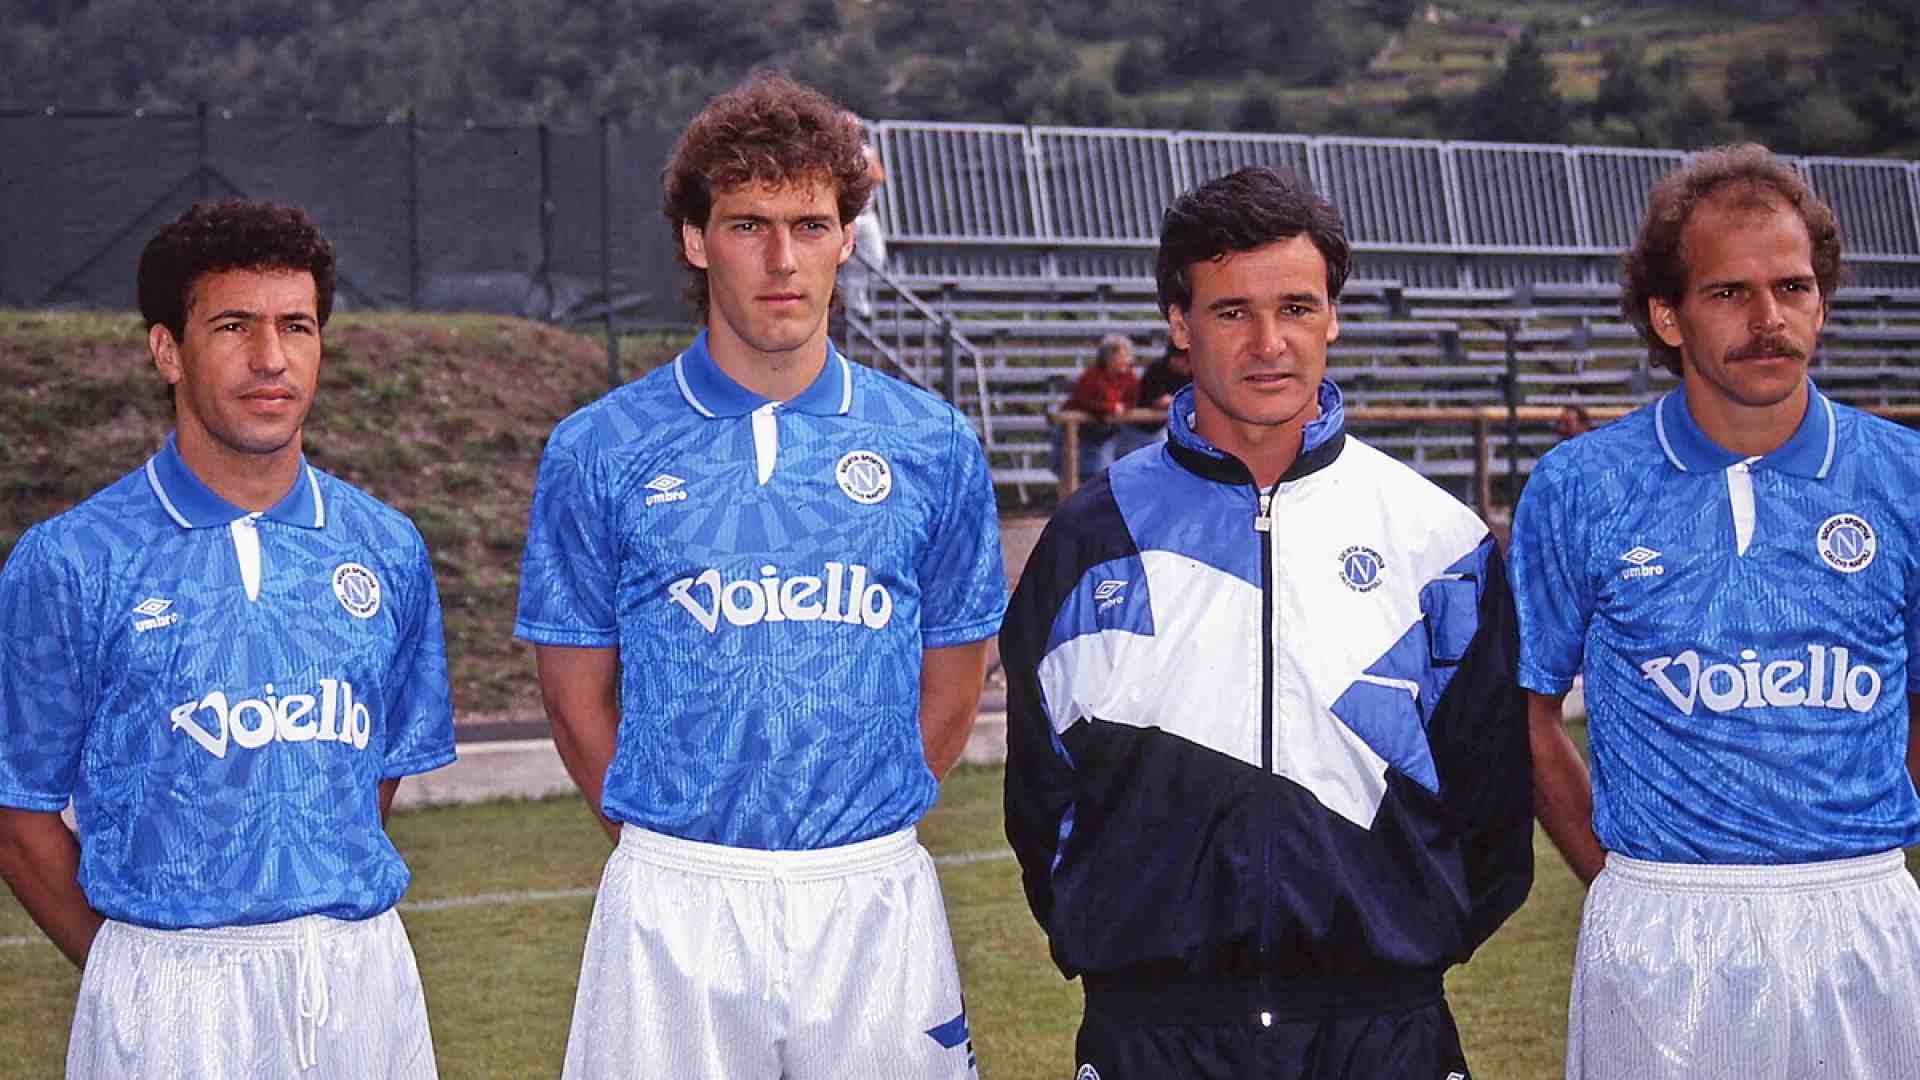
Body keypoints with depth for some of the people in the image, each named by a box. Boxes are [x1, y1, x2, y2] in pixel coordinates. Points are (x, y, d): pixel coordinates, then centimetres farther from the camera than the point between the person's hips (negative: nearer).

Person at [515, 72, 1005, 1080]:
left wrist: (859, 835, 10)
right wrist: (673, 847, 8)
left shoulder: (933, 446, 3)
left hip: (874, 903, 1)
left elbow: (952, 687, 11)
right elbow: (577, 696, 5)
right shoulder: (600, 451, -1)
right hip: (676, 911, -1)